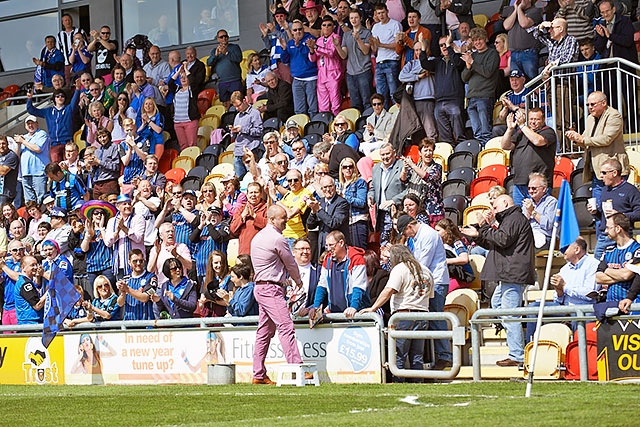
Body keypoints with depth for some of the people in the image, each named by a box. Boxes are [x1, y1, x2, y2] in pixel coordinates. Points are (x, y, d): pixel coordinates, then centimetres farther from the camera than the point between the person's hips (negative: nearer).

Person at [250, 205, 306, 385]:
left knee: (264, 332, 10)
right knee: (286, 327, -15)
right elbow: (291, 264, -1)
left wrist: (282, 280, 24)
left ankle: (259, 375, 11)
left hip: (260, 287, 10)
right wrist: (298, 281, 17)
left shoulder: (258, 237, 17)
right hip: (271, 289, -10)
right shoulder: (277, 239, -12)